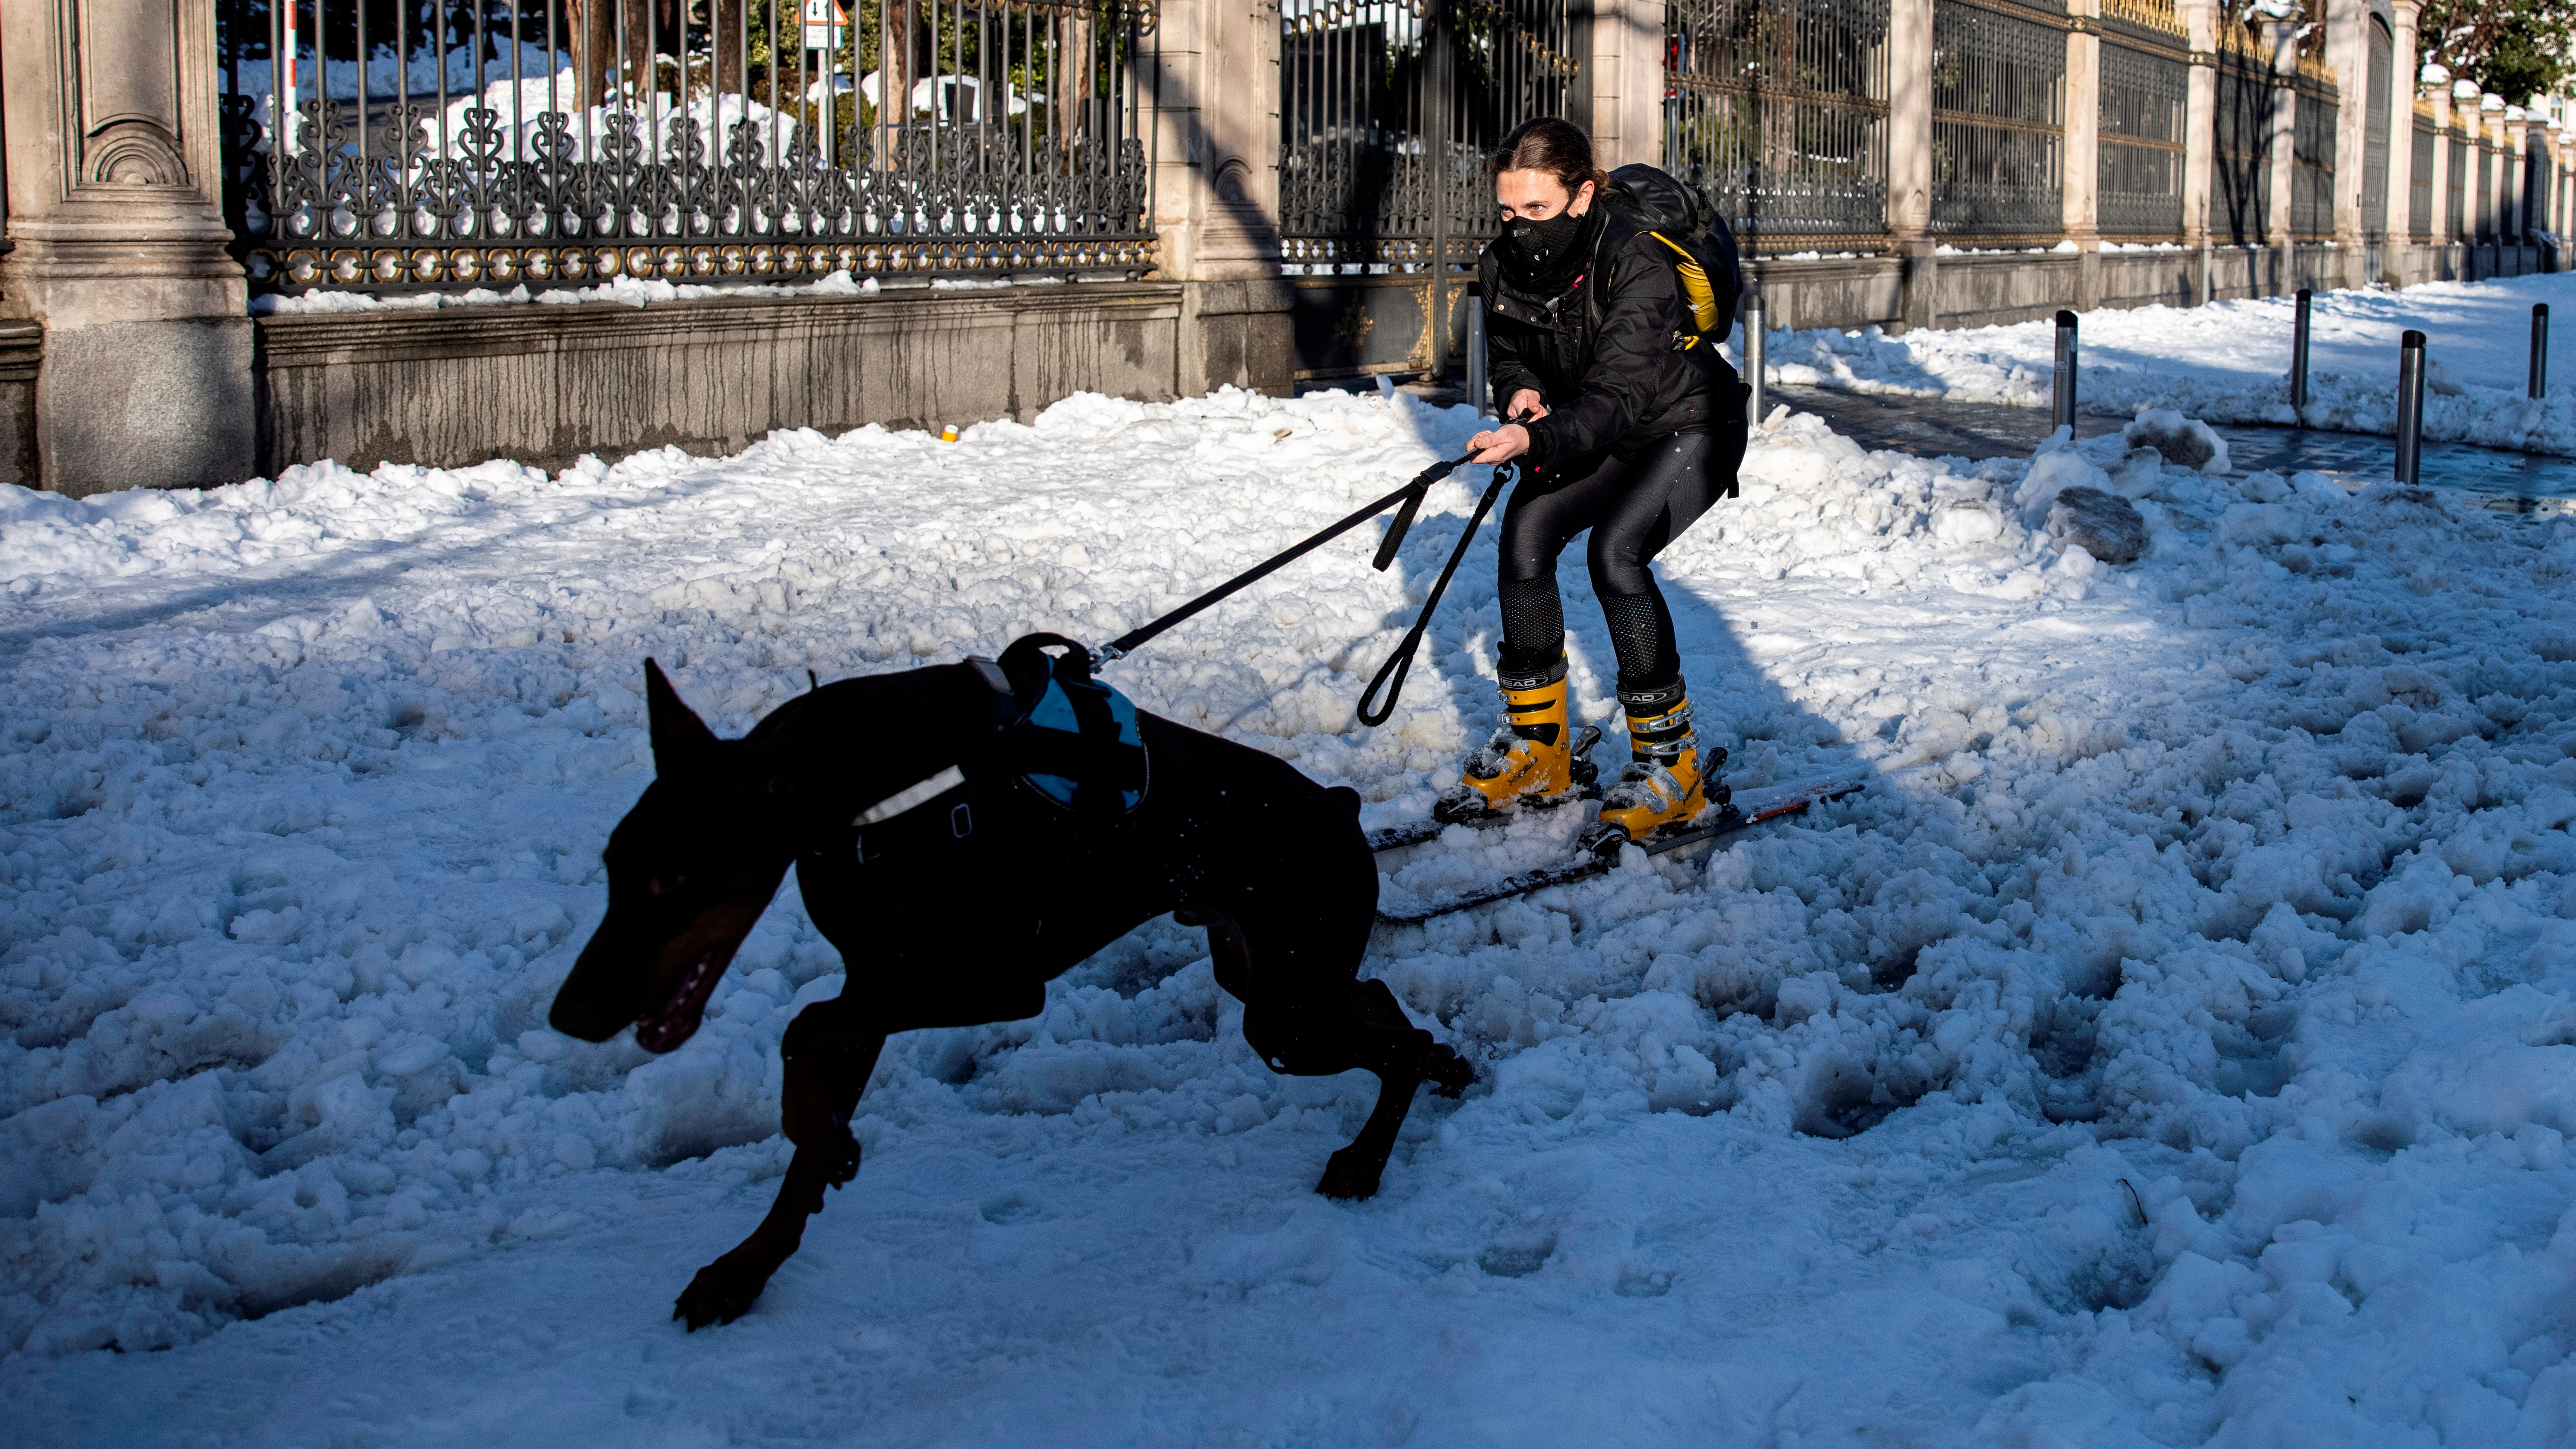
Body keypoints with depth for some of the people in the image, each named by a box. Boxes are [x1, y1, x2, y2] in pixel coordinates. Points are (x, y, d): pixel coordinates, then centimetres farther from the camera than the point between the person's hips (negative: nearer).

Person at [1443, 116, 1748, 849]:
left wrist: (1538, 439, -55)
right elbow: (1506, 353, 6)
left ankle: (1670, 763, -17)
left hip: (1688, 429, -6)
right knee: (1526, 533, -14)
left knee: (1614, 549, -27)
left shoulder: (1637, 264, -32)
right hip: (1594, 436, 7)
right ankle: (1537, 748, 1)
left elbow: (1617, 397, -38)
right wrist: (1520, 393, -18)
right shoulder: (1506, 264, -12)